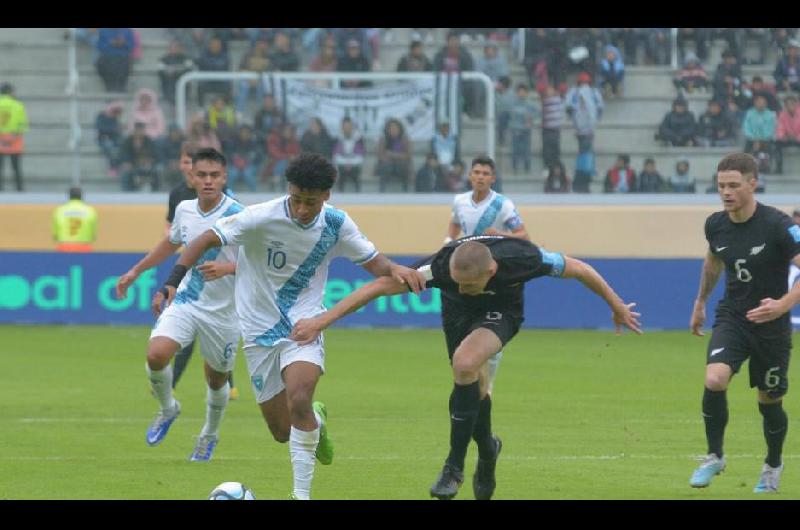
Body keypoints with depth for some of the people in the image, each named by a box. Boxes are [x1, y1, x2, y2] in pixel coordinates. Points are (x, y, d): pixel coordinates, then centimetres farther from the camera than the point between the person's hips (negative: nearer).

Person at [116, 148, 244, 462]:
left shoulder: (237, 216, -17)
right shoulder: (185, 210, 1)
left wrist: (227, 268, -36)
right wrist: (136, 271, 25)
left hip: (223, 310, -3)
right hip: (185, 303, 3)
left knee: (217, 379, 13)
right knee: (156, 354, -21)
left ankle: (210, 435, 42)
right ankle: (167, 409, 8)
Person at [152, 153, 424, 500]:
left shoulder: (336, 224, -8)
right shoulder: (263, 218, -19)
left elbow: (371, 260, 5)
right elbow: (205, 241, -18)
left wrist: (394, 269, -18)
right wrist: (172, 283, -30)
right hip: (260, 328, 0)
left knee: (299, 399, -29)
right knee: (282, 432, 5)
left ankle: (302, 493, -16)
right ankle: (315, 420, 43)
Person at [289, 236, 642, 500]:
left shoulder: (523, 260, -40)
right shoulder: (441, 267, -38)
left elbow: (579, 269, -21)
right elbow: (381, 285, -33)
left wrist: (617, 306, -7)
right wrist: (323, 319, -36)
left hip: (502, 312, -3)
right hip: (458, 315, 3)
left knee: (465, 364, -29)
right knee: (473, 389, 7)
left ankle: (455, 466, -19)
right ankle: (487, 452, 41)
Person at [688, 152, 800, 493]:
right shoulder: (716, 225, -3)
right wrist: (700, 302, 29)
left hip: (771, 325, -3)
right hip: (731, 318, 3)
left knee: (769, 402, 9)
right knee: (714, 379, -23)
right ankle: (715, 456, -3)